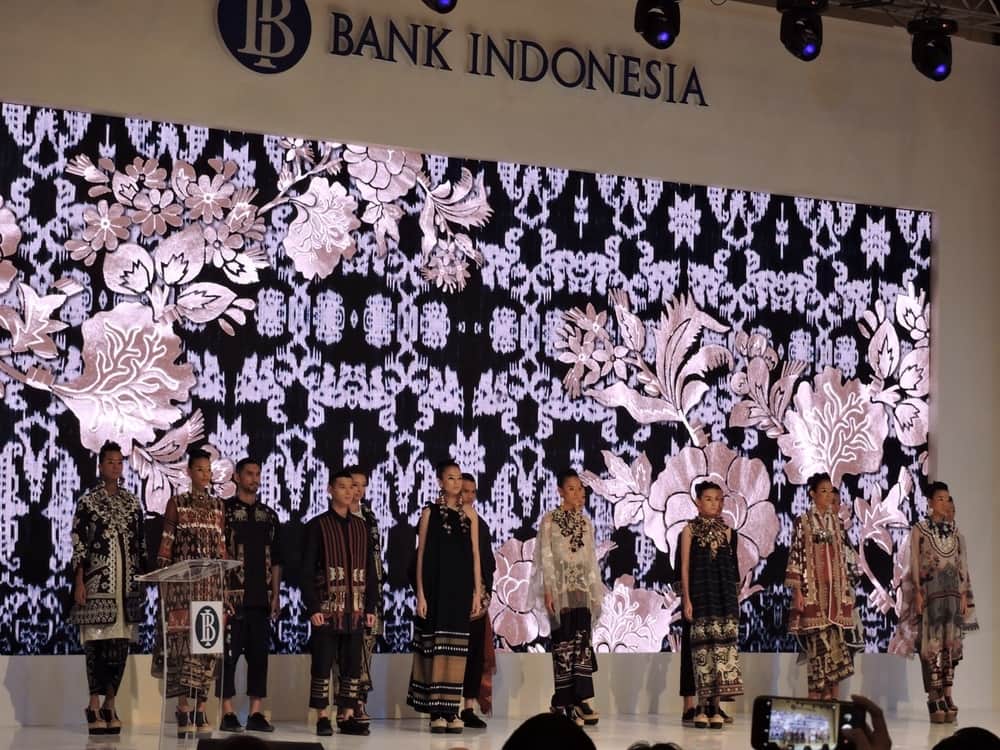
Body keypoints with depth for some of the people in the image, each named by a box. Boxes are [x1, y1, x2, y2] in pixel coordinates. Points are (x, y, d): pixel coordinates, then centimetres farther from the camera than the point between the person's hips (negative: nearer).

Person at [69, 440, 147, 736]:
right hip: (98, 582, -4)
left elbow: (141, 544, 14)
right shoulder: (87, 502, 1)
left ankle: (110, 704, 10)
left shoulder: (133, 503, 12)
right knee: (97, 641, -4)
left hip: (127, 583, 4)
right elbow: (78, 545, -3)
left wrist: (143, 580, 11)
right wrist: (79, 583, -9)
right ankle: (94, 706, 0)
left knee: (121, 642, 2)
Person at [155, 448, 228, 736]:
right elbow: (165, 545, 0)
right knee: (183, 639, -8)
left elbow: (221, 548, 14)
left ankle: (201, 710, 2)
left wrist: (226, 586, 8)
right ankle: (183, 710, -6)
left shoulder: (218, 506, 13)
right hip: (183, 581, -3)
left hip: (212, 583, 3)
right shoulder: (176, 503, 3)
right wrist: (163, 585, -7)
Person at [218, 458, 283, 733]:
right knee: (229, 654, -4)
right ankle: (228, 714, -1)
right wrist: (220, 592, -12)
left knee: (259, 655, 5)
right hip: (233, 597, -5)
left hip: (261, 599, 5)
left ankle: (256, 713, 10)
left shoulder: (269, 515, 15)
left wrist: (276, 595, 10)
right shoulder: (223, 511, 0)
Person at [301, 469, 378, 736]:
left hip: (356, 611, 4)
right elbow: (307, 570, -4)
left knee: (352, 665, 5)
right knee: (323, 664, -2)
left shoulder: (361, 527, 13)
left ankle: (348, 717, 11)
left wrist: (370, 606, 7)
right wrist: (312, 607, -11)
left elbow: (370, 569, 14)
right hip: (327, 610, -4)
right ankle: (323, 718, 2)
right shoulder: (317, 526, 0)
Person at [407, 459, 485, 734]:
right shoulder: (430, 513, 2)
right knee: (436, 647, -4)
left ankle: (452, 710, 3)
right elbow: (421, 554, 0)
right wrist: (420, 594, -7)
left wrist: (477, 592, 2)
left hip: (461, 588, 3)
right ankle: (436, 712, -3)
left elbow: (475, 555, 9)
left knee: (456, 649, 1)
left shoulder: (469, 514, 9)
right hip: (436, 587, -3)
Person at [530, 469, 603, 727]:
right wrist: (547, 591, -12)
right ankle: (565, 703, 0)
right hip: (560, 587, -4)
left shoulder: (586, 523, 14)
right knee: (563, 643, -4)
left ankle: (582, 701, -11)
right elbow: (545, 557, -4)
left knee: (582, 642, -6)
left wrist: (596, 593, 12)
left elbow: (592, 560, 16)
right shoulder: (549, 521, 1)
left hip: (582, 588, 4)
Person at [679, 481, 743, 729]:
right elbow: (685, 566, 1)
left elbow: (733, 566, 13)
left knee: (723, 644, -5)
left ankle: (715, 706, -2)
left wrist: (735, 597, 9)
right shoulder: (690, 530, 3)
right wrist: (687, 599, -6)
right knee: (702, 645, -2)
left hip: (724, 594, 2)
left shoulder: (727, 531, 11)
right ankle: (703, 707, 1)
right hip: (700, 593, -2)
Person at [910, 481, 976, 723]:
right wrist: (917, 592, -10)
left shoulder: (955, 533, 13)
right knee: (931, 643, -6)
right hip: (930, 590, -4)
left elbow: (963, 566, 12)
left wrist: (965, 595, 6)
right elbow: (915, 563, -2)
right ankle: (934, 699, -5)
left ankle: (947, 696, 6)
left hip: (952, 591, 4)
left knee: (950, 643, 3)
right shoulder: (919, 530, 2)